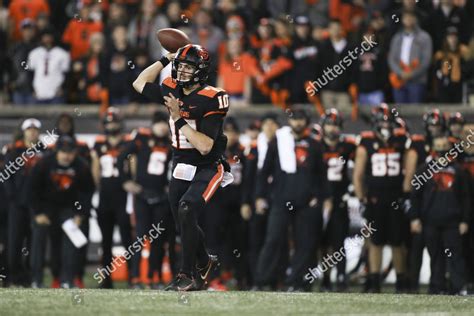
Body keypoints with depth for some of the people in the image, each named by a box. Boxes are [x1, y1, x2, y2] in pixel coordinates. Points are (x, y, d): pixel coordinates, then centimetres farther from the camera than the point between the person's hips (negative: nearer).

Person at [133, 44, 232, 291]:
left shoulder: (211, 99, -19)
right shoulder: (172, 90, -1)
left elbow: (205, 147, -25)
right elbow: (140, 83, 18)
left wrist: (178, 118, -25)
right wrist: (165, 59, 10)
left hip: (207, 170, -7)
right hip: (180, 168, 7)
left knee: (186, 211, -26)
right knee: (183, 223, 10)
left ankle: (188, 276, -19)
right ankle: (204, 263, 38)